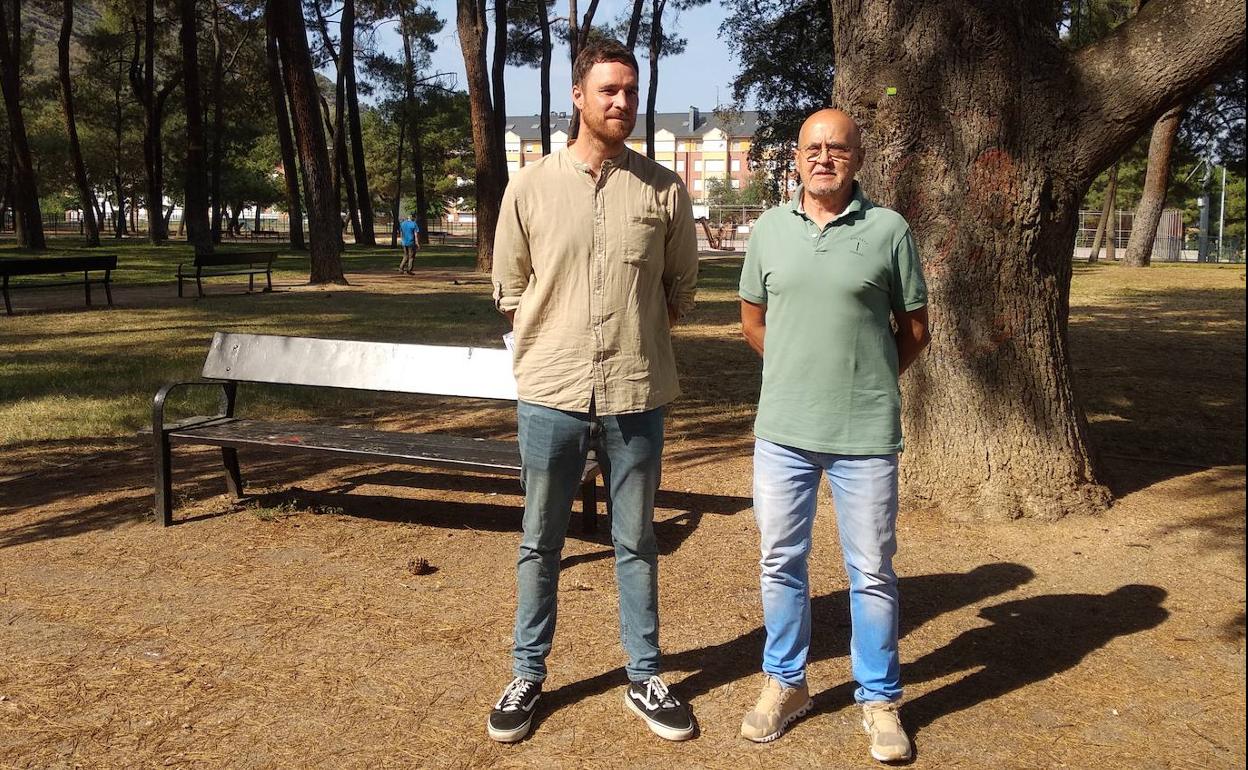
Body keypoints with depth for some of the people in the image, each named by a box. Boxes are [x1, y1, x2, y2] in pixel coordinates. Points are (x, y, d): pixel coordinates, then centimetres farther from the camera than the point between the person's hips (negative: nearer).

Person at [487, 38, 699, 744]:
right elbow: (510, 290, 7)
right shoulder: (530, 187, 0)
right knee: (541, 544, 12)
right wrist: (553, 349, 5)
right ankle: (528, 676, 28)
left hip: (637, 396, 0)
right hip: (551, 394, 0)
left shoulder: (664, 189, 1)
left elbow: (682, 286, 11)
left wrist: (638, 340, 7)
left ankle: (646, 679, 27)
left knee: (637, 544, 13)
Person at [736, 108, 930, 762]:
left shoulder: (888, 230, -2)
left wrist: (868, 380, 9)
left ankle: (879, 699, 25)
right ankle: (784, 684, 31)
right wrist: (802, 371, 12)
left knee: (872, 571, 7)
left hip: (866, 433, -2)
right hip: (782, 430, 3)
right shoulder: (769, 229, 6)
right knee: (781, 562, 13)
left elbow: (914, 327, 6)